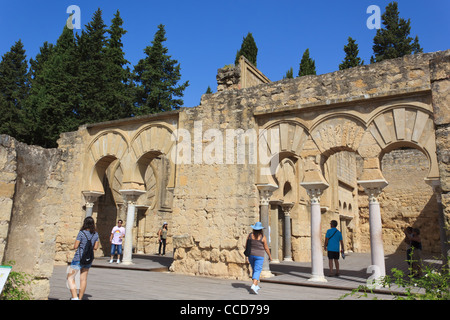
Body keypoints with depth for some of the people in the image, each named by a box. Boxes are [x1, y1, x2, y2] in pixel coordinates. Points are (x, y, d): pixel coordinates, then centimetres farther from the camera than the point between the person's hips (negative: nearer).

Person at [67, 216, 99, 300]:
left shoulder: (81, 233, -15)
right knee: (83, 279, 14)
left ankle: (75, 298, -7)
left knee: (70, 278, 4)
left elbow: (75, 246, -12)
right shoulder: (96, 234, 0)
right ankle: (80, 298, 22)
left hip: (79, 258, -5)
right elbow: (95, 247, 6)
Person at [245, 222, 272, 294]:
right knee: (257, 271, -4)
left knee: (254, 270, 18)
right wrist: (270, 256, 7)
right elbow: (266, 248, -5)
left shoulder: (250, 235, -2)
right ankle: (254, 285, -21)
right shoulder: (263, 237, -10)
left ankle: (256, 285, 23)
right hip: (259, 256, -4)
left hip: (251, 255, 4)